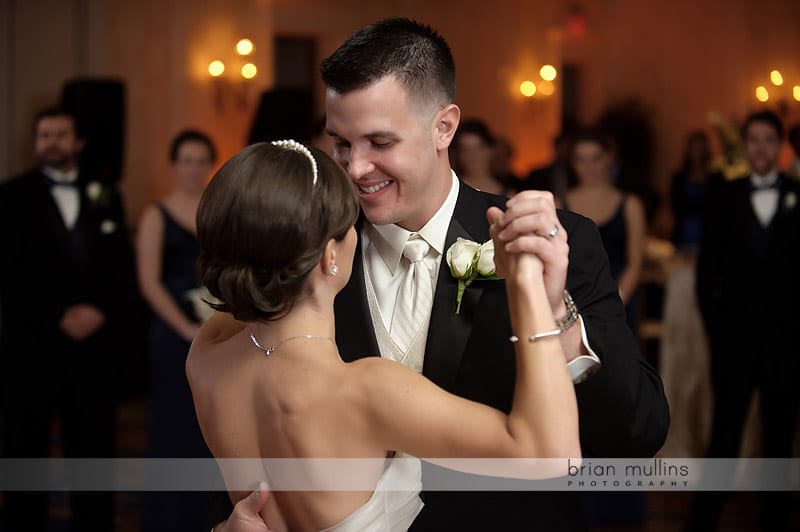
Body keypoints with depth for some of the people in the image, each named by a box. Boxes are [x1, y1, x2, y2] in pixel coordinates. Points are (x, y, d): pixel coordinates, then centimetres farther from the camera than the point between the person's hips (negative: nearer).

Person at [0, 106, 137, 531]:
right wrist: (58, 319, -12)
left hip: (94, 343, 3)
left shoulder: (104, 197, 14)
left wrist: (100, 312, -8)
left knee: (94, 452, 3)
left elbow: (123, 270, 9)